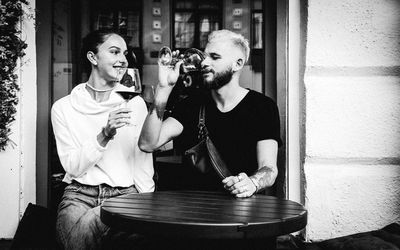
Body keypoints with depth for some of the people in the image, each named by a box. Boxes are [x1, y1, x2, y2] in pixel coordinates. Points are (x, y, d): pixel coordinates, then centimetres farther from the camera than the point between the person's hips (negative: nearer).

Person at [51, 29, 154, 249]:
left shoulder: (135, 103, 7)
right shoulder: (63, 107, 5)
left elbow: (144, 167, 6)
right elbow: (72, 167, -3)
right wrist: (104, 135, -18)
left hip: (124, 194, 0)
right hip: (79, 194, 1)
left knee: (85, 228, -33)